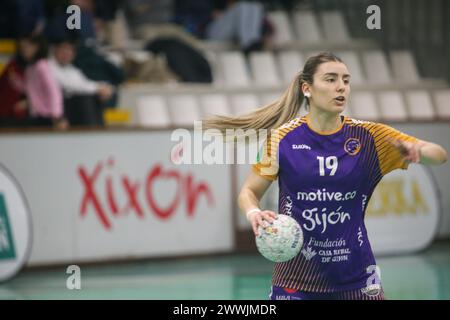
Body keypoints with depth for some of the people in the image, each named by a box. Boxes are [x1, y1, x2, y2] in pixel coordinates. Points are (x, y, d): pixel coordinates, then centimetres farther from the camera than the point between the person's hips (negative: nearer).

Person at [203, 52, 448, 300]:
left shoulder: (368, 137, -2)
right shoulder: (283, 138, -5)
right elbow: (248, 192, 4)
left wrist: (417, 150, -27)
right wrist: (254, 214, -19)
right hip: (297, 277, -1)